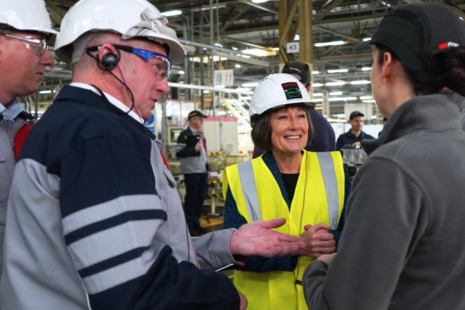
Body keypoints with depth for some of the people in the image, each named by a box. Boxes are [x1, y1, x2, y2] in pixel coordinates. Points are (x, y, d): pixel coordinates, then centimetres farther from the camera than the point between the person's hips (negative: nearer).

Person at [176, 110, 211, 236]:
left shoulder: (201, 135, 18)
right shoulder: (185, 135, -7)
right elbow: (178, 153, -15)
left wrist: (208, 170, 18)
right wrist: (194, 149, -21)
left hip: (202, 171, 8)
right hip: (191, 172, -8)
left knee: (200, 199, 10)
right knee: (191, 199, -3)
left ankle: (196, 223, 20)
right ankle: (189, 226, 5)